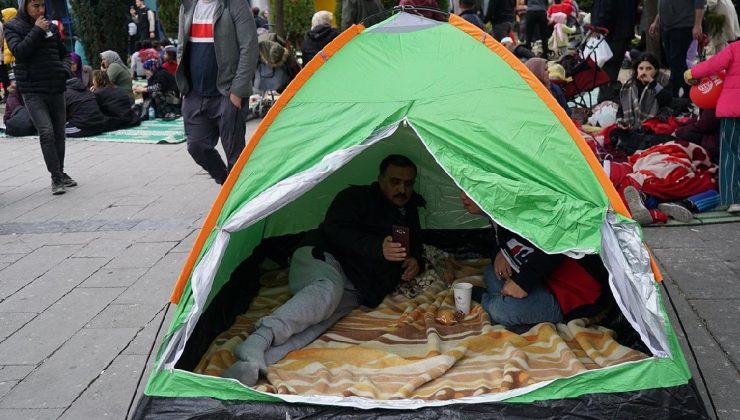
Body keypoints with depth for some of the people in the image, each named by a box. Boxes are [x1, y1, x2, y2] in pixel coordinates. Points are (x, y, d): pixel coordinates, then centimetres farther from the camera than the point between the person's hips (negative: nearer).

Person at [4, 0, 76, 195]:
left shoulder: (50, 26, 9)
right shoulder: (12, 27, -1)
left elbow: (64, 53, 20)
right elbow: (18, 51, -17)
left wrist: (65, 69, 1)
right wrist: (37, 31, -16)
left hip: (56, 89, 4)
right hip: (32, 91, -4)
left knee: (59, 133, 10)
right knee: (46, 131, -16)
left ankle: (60, 173, 24)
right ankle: (56, 177, -11)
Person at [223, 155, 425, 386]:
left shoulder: (409, 213, 27)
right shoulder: (356, 198, 4)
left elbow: (415, 247, 38)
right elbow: (335, 231, -10)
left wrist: (414, 262, 11)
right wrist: (377, 248, -23)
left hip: (353, 291, 4)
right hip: (323, 258, -3)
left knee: (320, 317, -31)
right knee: (328, 289, -41)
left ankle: (253, 363, -55)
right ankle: (260, 339, -59)